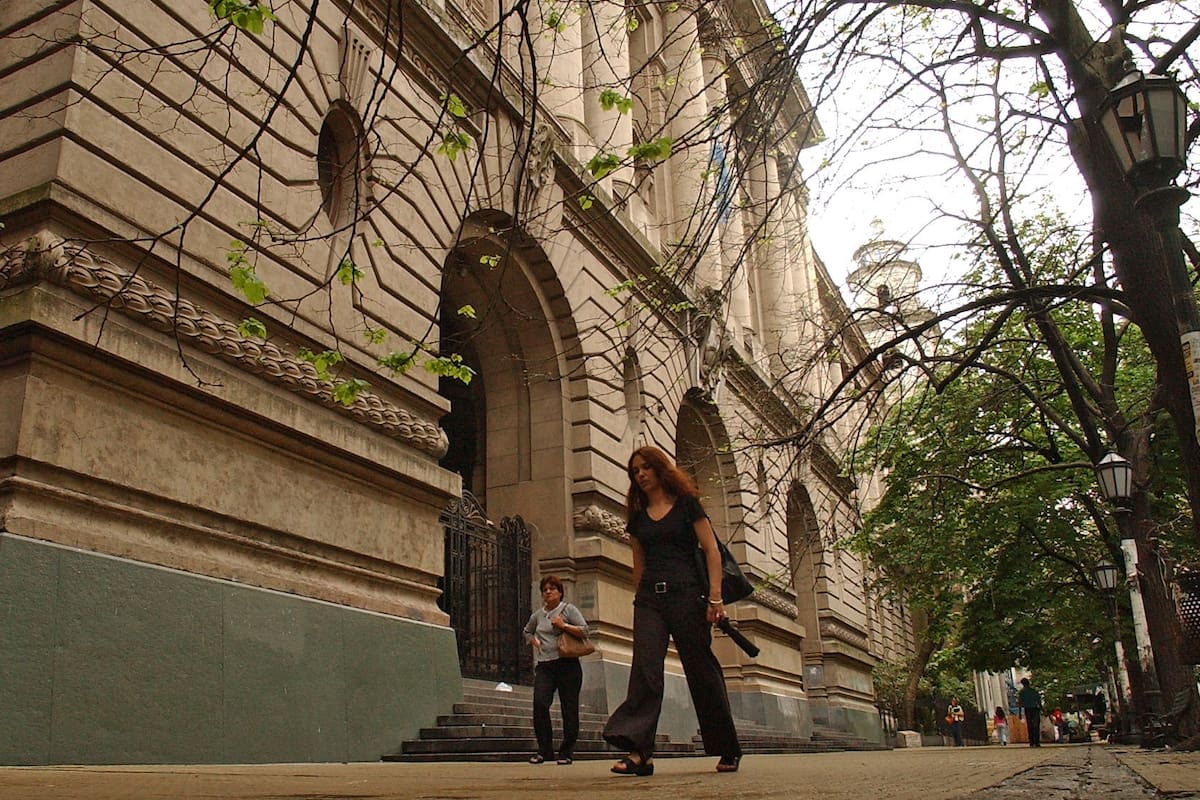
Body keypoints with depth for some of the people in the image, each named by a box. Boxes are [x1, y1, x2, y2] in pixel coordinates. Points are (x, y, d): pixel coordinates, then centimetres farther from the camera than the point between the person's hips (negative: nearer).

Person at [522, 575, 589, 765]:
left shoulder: (568, 610, 4)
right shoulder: (537, 615, 17)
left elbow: (584, 630, -5)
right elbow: (527, 632, 35)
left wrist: (563, 625, -13)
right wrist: (534, 641, 16)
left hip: (567, 664, -3)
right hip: (544, 666, 3)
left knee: (569, 708, -1)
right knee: (540, 703, -14)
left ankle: (566, 752, 8)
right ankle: (544, 750, -5)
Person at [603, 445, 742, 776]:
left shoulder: (686, 504, 4)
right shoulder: (637, 516, 16)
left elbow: (712, 551, -2)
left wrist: (715, 596, -12)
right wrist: (640, 599, 15)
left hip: (686, 593, -4)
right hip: (649, 597, 4)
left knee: (701, 669, 2)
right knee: (645, 667, -13)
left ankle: (728, 750, 16)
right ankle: (639, 751, -19)